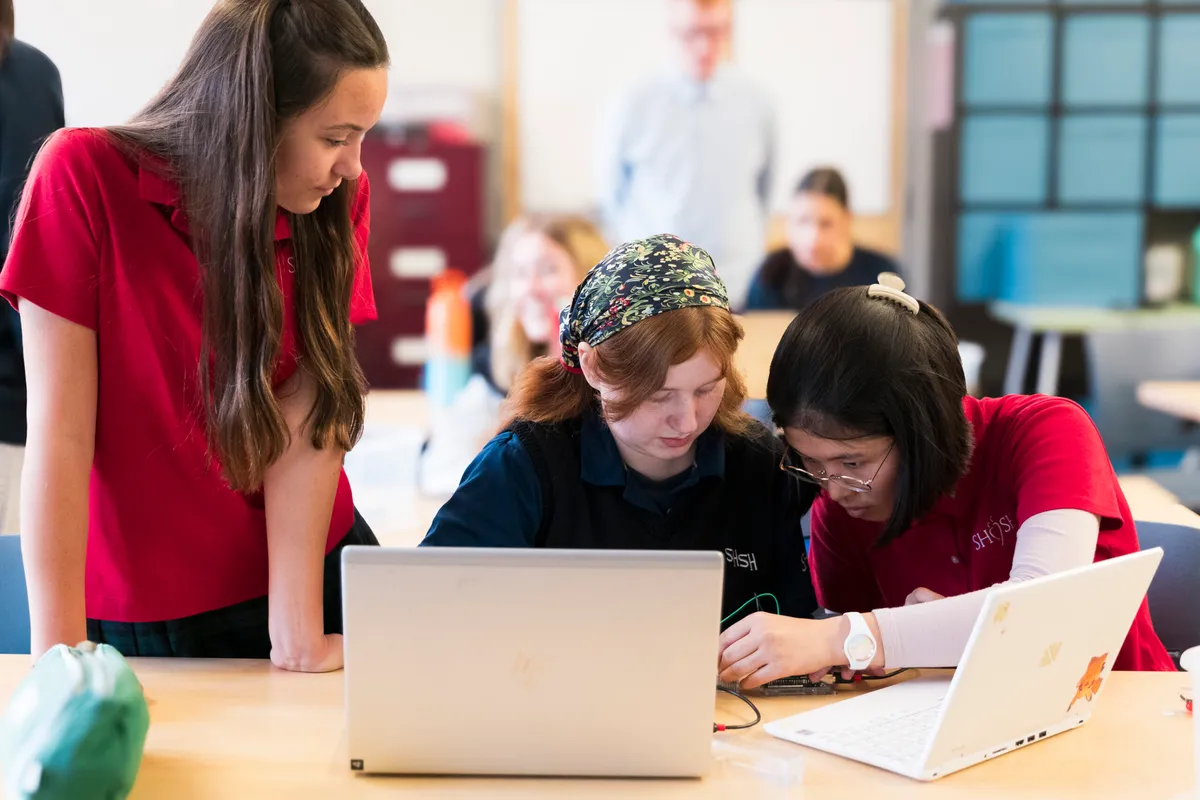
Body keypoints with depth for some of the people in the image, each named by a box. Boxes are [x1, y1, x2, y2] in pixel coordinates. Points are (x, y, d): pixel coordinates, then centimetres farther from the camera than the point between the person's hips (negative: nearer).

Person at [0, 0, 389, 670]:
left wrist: (297, 633, -21)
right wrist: (59, 655, -20)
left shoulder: (337, 202, -10)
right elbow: (60, 434, -19)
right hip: (140, 613, -2)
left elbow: (310, 418, -15)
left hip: (315, 569, 2)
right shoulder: (86, 176, -18)